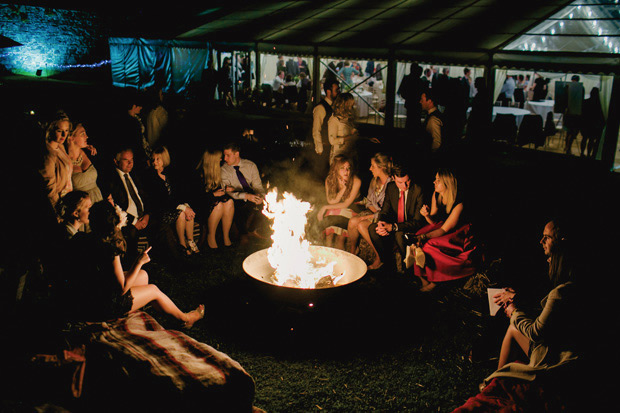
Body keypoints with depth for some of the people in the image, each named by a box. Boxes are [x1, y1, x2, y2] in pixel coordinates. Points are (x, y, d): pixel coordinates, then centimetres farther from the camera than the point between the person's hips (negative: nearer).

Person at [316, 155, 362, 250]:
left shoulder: (356, 181, -20)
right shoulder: (329, 180, -9)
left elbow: (346, 204, -17)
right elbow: (331, 201, -12)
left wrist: (325, 207, -18)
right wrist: (343, 188, -25)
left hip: (351, 210, -3)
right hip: (334, 210, 3)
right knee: (328, 217, -26)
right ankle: (328, 247, -10)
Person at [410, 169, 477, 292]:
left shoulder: (458, 204, -27)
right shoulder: (436, 195, -7)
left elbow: (444, 230, -24)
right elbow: (434, 221, -1)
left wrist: (424, 236, -37)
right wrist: (427, 215, -24)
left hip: (458, 234, -6)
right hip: (441, 226, 7)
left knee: (428, 246, -28)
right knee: (417, 242, -19)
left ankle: (433, 281, -7)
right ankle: (424, 280, -9)